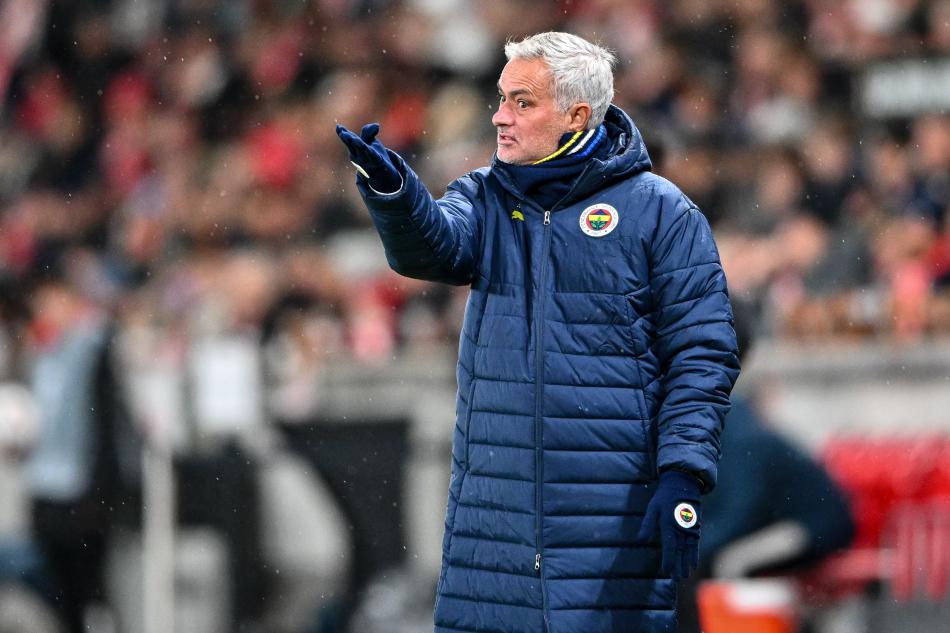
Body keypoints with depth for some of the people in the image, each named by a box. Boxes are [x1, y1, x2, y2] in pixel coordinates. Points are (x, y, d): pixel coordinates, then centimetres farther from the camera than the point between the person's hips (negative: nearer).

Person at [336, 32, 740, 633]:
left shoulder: (659, 211, 0)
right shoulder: (486, 198, 12)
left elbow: (701, 353, -2)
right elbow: (433, 245, -10)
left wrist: (683, 474, -10)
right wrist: (392, 189, -31)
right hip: (493, 510, 4)